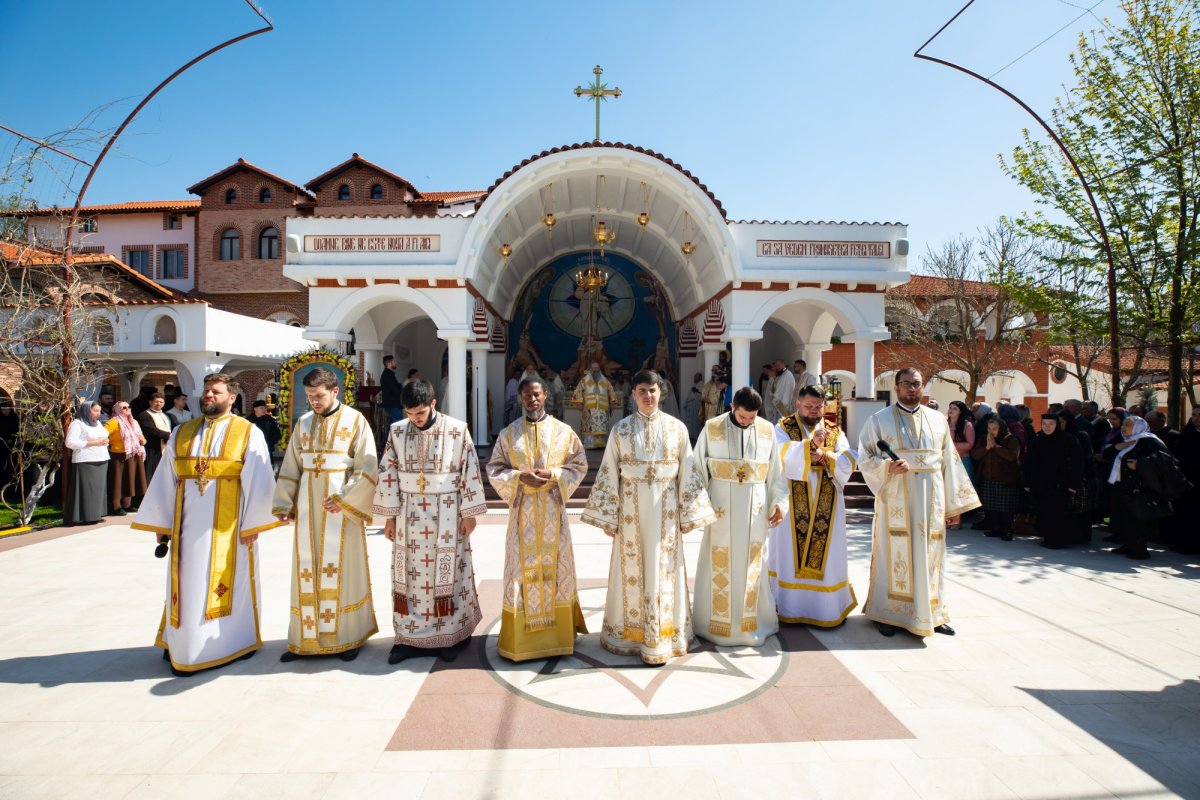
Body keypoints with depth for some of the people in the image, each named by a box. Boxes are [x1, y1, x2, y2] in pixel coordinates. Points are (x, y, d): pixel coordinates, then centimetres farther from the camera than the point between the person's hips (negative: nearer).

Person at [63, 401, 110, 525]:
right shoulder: (77, 423, -4)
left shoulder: (98, 423, 20)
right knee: (87, 489, -8)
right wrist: (93, 443, -14)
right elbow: (70, 443, -13)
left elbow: (104, 437, 28)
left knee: (99, 488, 5)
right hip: (86, 462, -7)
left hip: (101, 461, 7)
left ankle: (95, 514, 10)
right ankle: (85, 516, -5)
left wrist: (105, 441, 4)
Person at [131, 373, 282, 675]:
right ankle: (183, 643, 27)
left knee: (227, 582, 5)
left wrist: (251, 524, -11)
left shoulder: (248, 433, -3)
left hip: (227, 525, -4)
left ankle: (232, 641, 20)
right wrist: (161, 523, 7)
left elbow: (257, 481, -8)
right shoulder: (181, 433, 10)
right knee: (187, 584, 11)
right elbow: (165, 480, 10)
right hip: (188, 525, 4)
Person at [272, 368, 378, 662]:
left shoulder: (355, 421, -4)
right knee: (306, 569, 8)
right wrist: (284, 505, 4)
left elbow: (367, 467, -9)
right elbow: (290, 468, 12)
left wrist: (344, 498, -17)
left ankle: (348, 636, 14)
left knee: (342, 567, 1)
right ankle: (306, 638, 19)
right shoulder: (303, 423, 9)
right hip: (307, 505, 4)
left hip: (342, 504, -4)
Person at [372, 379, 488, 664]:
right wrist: (389, 517, 3)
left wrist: (469, 514, -5)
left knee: (447, 575, 6)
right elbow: (387, 474, 3)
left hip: (446, 516, -2)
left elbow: (470, 472, -6)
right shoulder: (397, 431, 0)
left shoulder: (457, 430, -9)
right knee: (409, 576, 9)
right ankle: (408, 636, 22)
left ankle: (452, 634, 20)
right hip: (409, 516, 3)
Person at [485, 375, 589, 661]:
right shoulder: (508, 433, 3)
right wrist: (520, 477, -15)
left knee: (554, 565, 5)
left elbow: (579, 465, 2)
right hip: (522, 509, 0)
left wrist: (553, 474, -14)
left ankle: (557, 632, 18)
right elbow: (494, 469, 2)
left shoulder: (563, 431, 1)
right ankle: (520, 634, 14)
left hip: (552, 509, 0)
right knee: (523, 566, 3)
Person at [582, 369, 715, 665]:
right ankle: (631, 633, 24)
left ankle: (659, 637, 18)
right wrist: (608, 517, -3)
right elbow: (608, 475, 0)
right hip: (631, 510, 0)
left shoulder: (676, 428, 1)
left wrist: (688, 514, 0)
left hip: (665, 510, 0)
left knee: (662, 570, 5)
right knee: (632, 569, 8)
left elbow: (687, 473, 2)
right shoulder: (621, 429, 0)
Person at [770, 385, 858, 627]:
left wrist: (825, 457, -18)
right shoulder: (783, 428, 1)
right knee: (791, 552, 3)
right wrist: (810, 444, -29)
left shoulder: (835, 432, 10)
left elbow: (849, 463, -2)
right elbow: (782, 454, -18)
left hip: (826, 505, 3)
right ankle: (790, 607, 14)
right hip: (794, 503, -2)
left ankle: (828, 607, 18)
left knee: (828, 554, 6)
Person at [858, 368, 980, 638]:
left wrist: (954, 503, 7)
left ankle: (932, 613, 22)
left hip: (931, 500, 3)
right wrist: (887, 466, -21)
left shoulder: (938, 420, 10)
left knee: (929, 555, 9)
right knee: (895, 554, 1)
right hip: (896, 499, -3)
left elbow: (949, 462, 10)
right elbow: (865, 459, -1)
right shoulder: (879, 420, 1)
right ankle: (889, 613, 13)